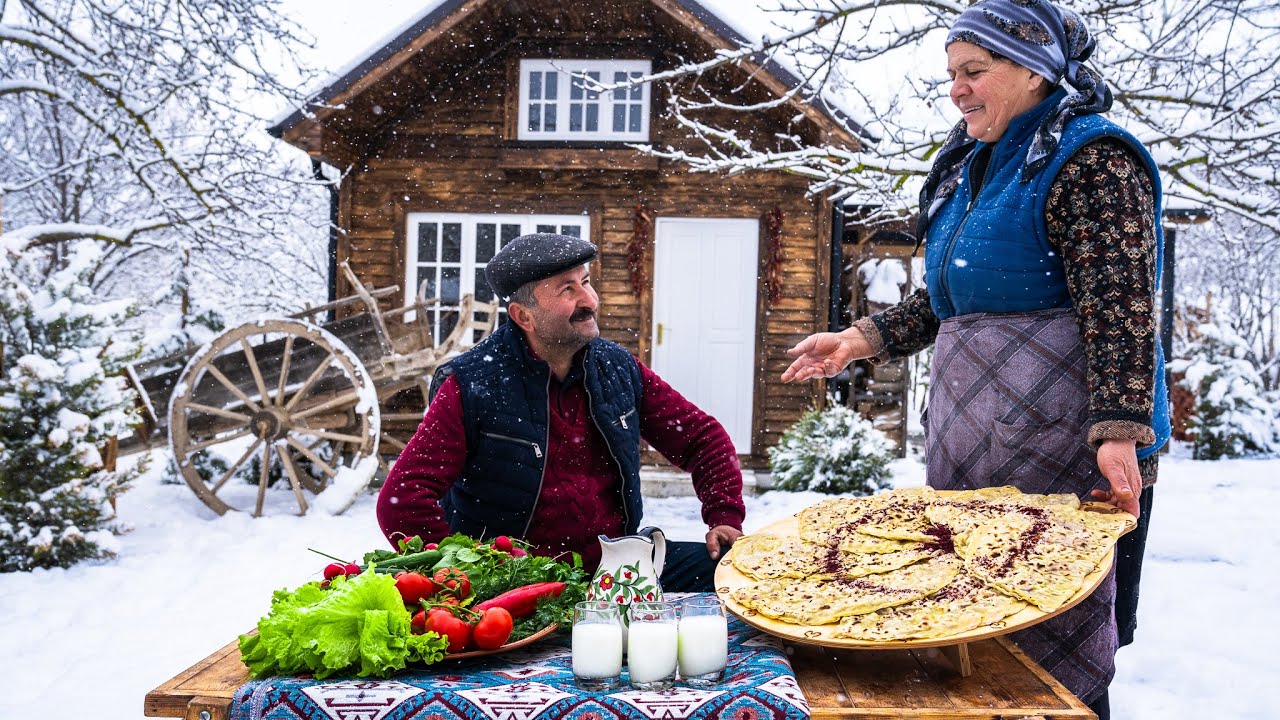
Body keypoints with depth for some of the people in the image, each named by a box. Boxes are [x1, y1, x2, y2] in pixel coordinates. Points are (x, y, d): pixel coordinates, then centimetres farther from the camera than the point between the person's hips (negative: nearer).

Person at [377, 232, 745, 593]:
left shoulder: (618, 368, 5)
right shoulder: (472, 385, -10)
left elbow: (702, 436, 15)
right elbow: (401, 502, -13)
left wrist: (725, 516, 1)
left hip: (615, 563, 6)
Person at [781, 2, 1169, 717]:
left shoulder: (1092, 159, -7)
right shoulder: (973, 165, 19)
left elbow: (1119, 307, -16)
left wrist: (1120, 432, -24)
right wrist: (864, 340, 14)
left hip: (1057, 438, -8)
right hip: (970, 433, 8)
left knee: (1053, 628, -1)